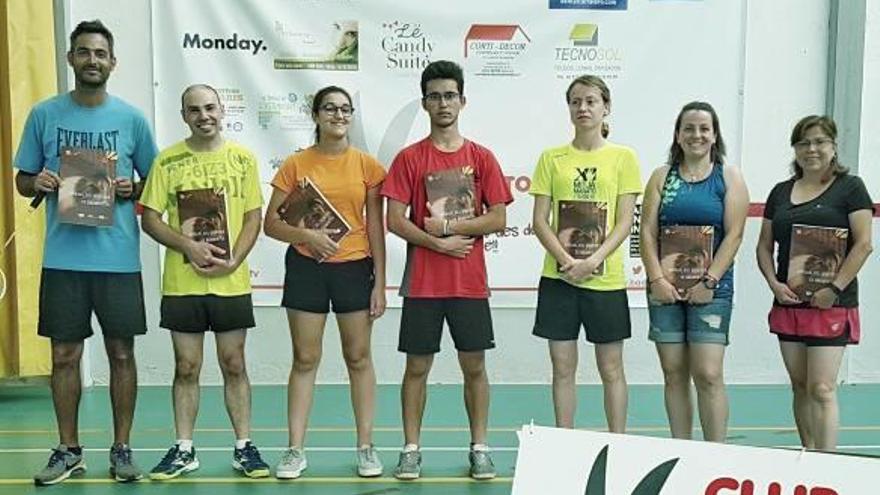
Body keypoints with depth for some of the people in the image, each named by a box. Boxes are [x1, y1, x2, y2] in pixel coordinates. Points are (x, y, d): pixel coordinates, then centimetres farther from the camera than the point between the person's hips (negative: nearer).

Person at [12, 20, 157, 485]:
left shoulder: (131, 118, 3)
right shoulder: (44, 114, 5)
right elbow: (22, 180, 11)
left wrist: (131, 189, -11)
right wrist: (38, 183, -11)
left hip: (118, 258, -1)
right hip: (62, 257, 1)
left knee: (121, 354, 6)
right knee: (64, 355, 8)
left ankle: (122, 449, 20)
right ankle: (68, 451, 23)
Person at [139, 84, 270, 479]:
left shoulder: (242, 158, 4)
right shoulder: (168, 160, 2)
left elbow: (254, 216, 2)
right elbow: (150, 219, 1)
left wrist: (233, 261, -12)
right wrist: (190, 246, -14)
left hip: (232, 282, 0)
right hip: (181, 282, 0)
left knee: (234, 365, 7)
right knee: (186, 367, 7)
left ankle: (244, 447, 17)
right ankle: (183, 450, 19)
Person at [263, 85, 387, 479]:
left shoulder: (367, 165, 1)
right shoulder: (295, 164, 1)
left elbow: (375, 228, 2)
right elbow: (271, 223, 1)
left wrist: (379, 283, -2)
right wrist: (306, 235, -18)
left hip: (355, 268, 0)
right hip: (305, 268, 0)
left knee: (359, 358, 7)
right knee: (305, 359, 6)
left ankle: (366, 447, 17)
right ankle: (295, 450, 14)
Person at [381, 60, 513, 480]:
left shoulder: (482, 158, 5)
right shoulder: (409, 158, 2)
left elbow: (499, 219, -1)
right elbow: (394, 220, -4)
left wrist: (449, 226, -10)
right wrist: (439, 243, -14)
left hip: (470, 282, 1)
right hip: (422, 282, -1)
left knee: (474, 365, 7)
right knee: (417, 366, 5)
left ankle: (479, 449, 19)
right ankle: (411, 450, 17)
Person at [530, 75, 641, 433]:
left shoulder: (623, 157, 2)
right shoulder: (552, 158, 5)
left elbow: (624, 222, -3)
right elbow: (539, 221, 1)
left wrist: (593, 261, -15)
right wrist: (567, 261, -13)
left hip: (606, 279, -1)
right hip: (558, 278, 1)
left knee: (611, 368, 8)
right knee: (563, 367, 7)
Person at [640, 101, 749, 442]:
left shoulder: (729, 178, 5)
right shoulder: (662, 177, 10)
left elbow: (734, 234, -3)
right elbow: (648, 232, 3)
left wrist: (709, 281, -11)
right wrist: (657, 279, -8)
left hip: (711, 290, -2)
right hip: (665, 288, 3)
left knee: (708, 375, -8)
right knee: (673, 374, 6)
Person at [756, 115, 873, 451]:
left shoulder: (850, 187, 0)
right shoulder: (781, 192, 13)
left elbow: (863, 244, -7)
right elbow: (765, 245, 13)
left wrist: (834, 289, -15)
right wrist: (774, 283, -3)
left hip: (831, 305, -5)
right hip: (788, 303, 5)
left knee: (822, 389, -9)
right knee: (800, 387, 12)